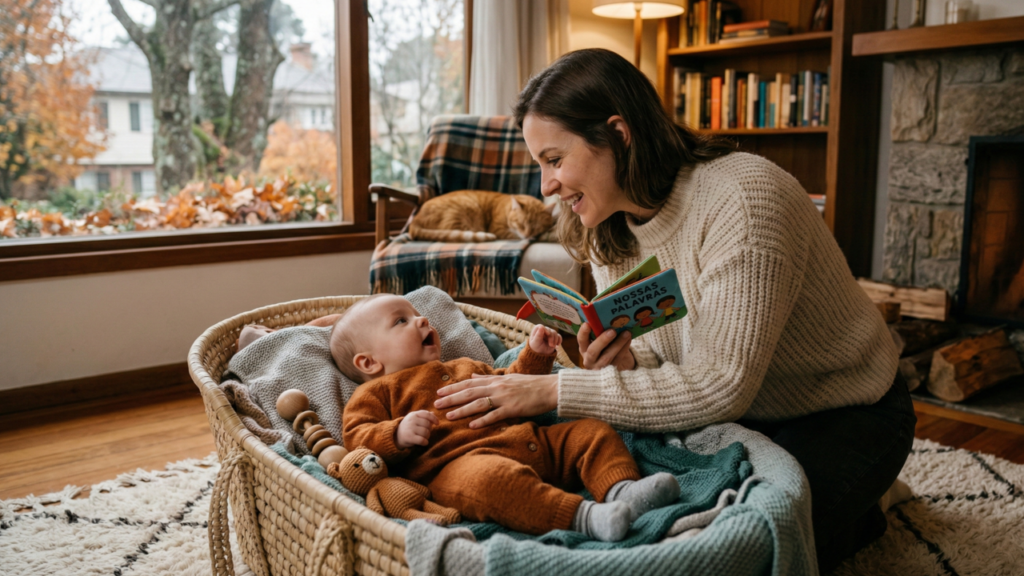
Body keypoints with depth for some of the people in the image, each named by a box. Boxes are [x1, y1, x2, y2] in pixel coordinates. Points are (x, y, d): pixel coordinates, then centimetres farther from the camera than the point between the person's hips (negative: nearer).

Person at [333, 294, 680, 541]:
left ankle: (620, 487, -24)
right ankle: (582, 516, -50)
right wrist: (398, 433, -21)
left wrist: (535, 355, 31)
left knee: (591, 431, 1)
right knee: (488, 476, -41)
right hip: (457, 460, -8)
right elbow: (357, 439, -1)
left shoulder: (465, 368, 37)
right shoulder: (377, 392, 14)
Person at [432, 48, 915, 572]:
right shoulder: (608, 228, -5)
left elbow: (722, 386, -33)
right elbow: (665, 362, 1)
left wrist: (554, 391, -35)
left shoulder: (744, 198, -30)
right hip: (735, 410, 7)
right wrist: (626, 365, -25)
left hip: (842, 416, -6)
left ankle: (849, 512, 8)